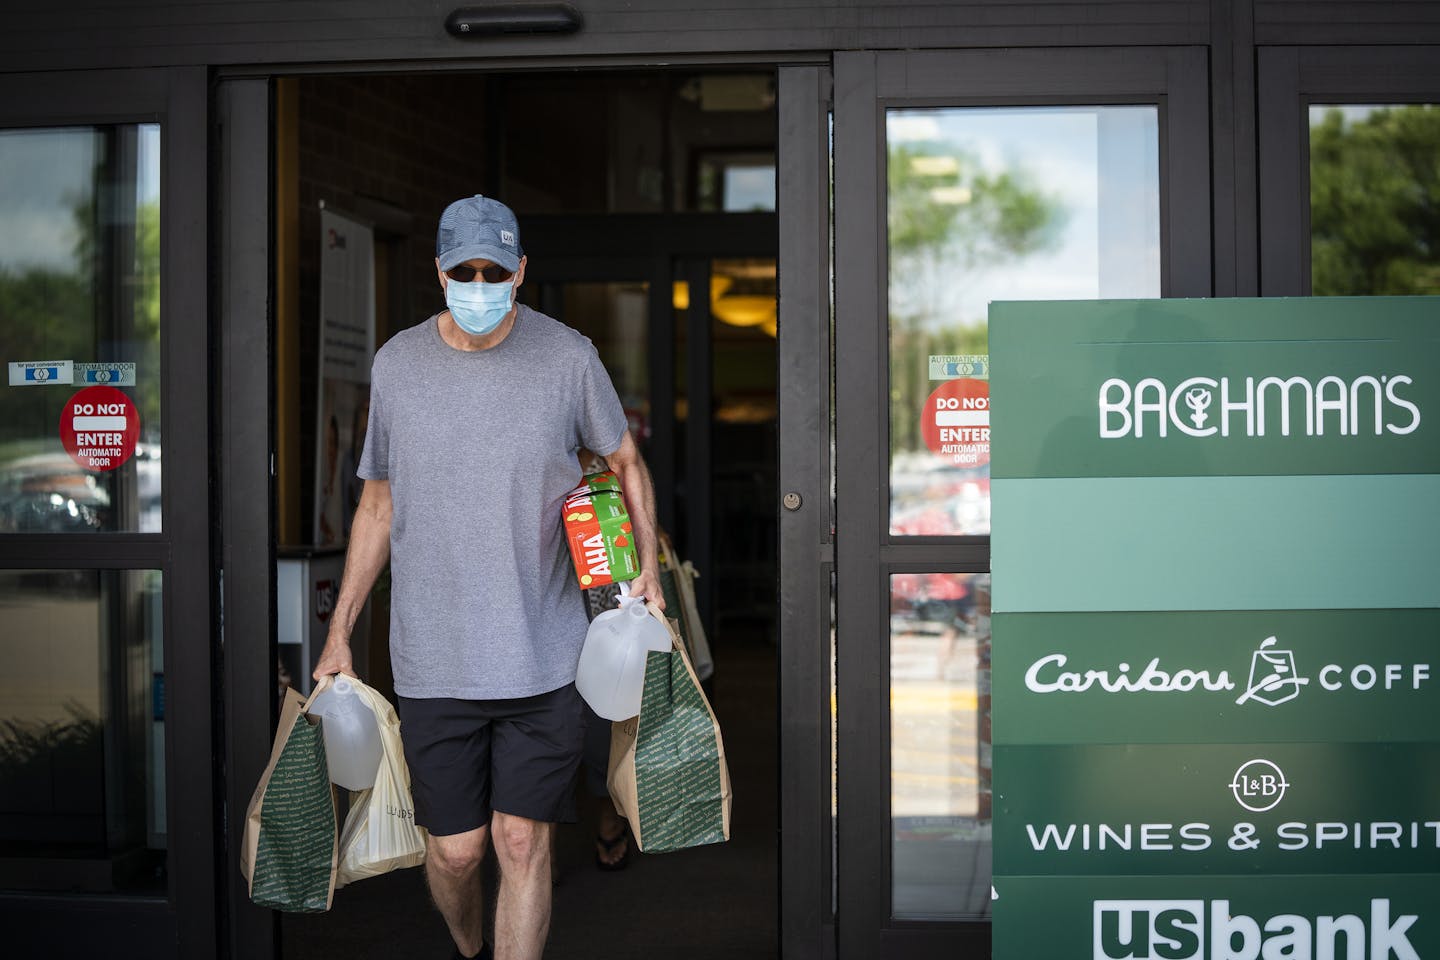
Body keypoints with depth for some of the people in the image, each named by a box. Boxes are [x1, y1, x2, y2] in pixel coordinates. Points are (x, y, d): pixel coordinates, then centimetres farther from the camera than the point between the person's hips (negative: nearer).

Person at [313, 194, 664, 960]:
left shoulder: (568, 358, -3)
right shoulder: (397, 364, 2)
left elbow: (625, 460, 12)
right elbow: (379, 502, 12)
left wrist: (647, 565, -3)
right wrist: (340, 630, 12)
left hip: (543, 656, -1)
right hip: (432, 659, 1)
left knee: (523, 842, 0)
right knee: (455, 848, 7)